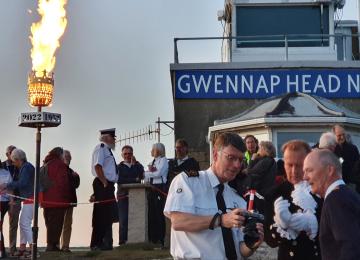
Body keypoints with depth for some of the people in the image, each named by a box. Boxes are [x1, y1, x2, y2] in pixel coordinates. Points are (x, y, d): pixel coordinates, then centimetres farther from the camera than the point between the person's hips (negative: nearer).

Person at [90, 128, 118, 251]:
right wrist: (105, 183, -19)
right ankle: (97, 244, -4)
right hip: (102, 185, -10)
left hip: (108, 185, 10)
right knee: (101, 215, -7)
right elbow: (97, 166, -20)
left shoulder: (107, 149, 20)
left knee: (108, 215, 12)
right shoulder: (101, 148, -9)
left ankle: (106, 243, 19)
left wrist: (111, 184, 15)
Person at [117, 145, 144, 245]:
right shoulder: (119, 167, 13)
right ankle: (123, 242, -8)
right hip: (123, 196, -1)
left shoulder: (137, 165, 20)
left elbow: (141, 176, 2)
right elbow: (119, 180, -3)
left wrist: (134, 164, -2)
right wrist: (134, 180, -5)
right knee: (123, 220, -9)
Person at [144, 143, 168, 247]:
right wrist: (150, 171, -6)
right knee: (151, 214, 5)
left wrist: (146, 173, 1)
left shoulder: (163, 160, -1)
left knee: (159, 214, -7)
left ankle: (161, 240, -1)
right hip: (151, 189, 7)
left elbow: (158, 173, -13)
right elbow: (146, 177, 14)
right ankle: (153, 239, 11)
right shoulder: (152, 162, 21)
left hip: (160, 188, -7)